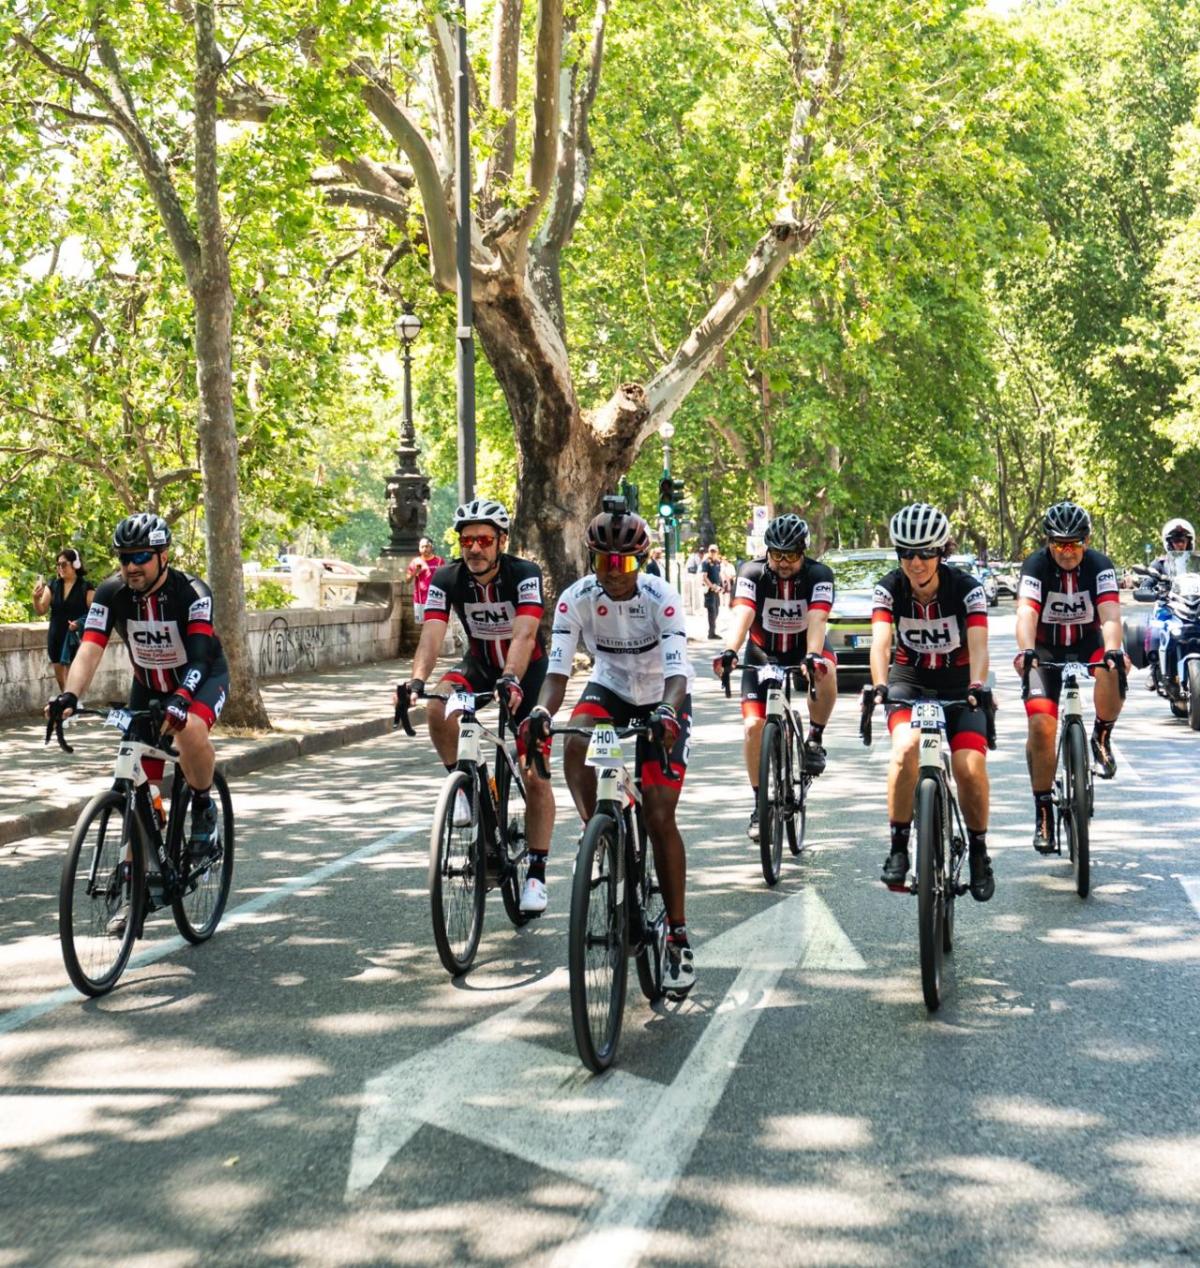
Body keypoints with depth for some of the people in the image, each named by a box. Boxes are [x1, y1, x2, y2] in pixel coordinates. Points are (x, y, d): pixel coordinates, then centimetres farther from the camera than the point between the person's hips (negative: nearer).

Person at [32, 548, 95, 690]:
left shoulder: (86, 587, -7)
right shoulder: (53, 586, 5)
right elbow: (41, 611, 3)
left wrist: (80, 623, -26)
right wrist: (36, 598, -17)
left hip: (75, 638, -5)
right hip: (56, 637, 5)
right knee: (60, 678, 13)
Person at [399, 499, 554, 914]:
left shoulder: (524, 575, -26)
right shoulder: (446, 579, -18)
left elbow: (523, 635, -40)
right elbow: (432, 634, -30)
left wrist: (511, 680, -58)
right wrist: (416, 681, -48)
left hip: (526, 671, -2)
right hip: (479, 665, 2)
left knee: (535, 778, -6)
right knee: (438, 708, -32)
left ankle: (536, 874, 4)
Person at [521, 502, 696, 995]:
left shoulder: (661, 597, -27)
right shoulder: (577, 598, -21)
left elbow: (677, 671, -37)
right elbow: (558, 668, -27)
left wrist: (667, 714, -58)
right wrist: (542, 711, -47)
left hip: (662, 699, -2)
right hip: (610, 690, 3)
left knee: (659, 816, -10)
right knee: (575, 744, -35)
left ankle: (678, 935, 2)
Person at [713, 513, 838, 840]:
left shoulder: (819, 575, -20)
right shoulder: (752, 573, -19)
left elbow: (817, 620, -35)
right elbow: (742, 615, -34)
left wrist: (812, 657, -54)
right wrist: (729, 652, -53)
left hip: (804, 650, -1)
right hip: (763, 654, 1)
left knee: (826, 671, -36)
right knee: (753, 725, -13)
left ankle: (815, 739, -14)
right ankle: (760, 802, 3)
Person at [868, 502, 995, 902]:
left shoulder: (967, 588, -18)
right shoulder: (889, 589, -14)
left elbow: (978, 645, -29)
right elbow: (880, 642, -28)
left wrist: (977, 686, -48)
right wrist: (879, 686, -47)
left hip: (959, 683, 0)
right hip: (909, 681, 0)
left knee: (971, 768, -18)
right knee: (905, 749, -29)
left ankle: (978, 852, 6)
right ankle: (898, 849, -19)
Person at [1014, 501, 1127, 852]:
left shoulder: (1100, 566, -16)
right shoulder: (1036, 566, -18)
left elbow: (1110, 614, -30)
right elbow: (1026, 613, -32)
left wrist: (1113, 651, -49)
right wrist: (1025, 651, -52)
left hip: (1088, 644, 1)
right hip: (1046, 649, 0)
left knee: (1113, 673, -34)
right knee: (1041, 725, -17)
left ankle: (1102, 738, -6)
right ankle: (1043, 812, -4)